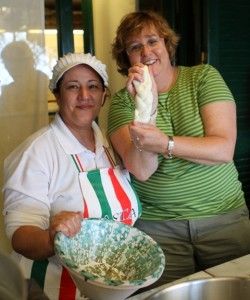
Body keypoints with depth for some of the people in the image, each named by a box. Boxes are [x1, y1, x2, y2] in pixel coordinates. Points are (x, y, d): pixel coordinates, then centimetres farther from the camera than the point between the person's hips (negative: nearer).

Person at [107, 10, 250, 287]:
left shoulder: (204, 77, -2)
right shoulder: (122, 102, -2)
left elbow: (224, 150, -14)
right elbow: (142, 171, -15)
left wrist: (165, 143, -27)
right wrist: (147, 108, -26)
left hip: (224, 215, 1)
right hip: (158, 226, 0)